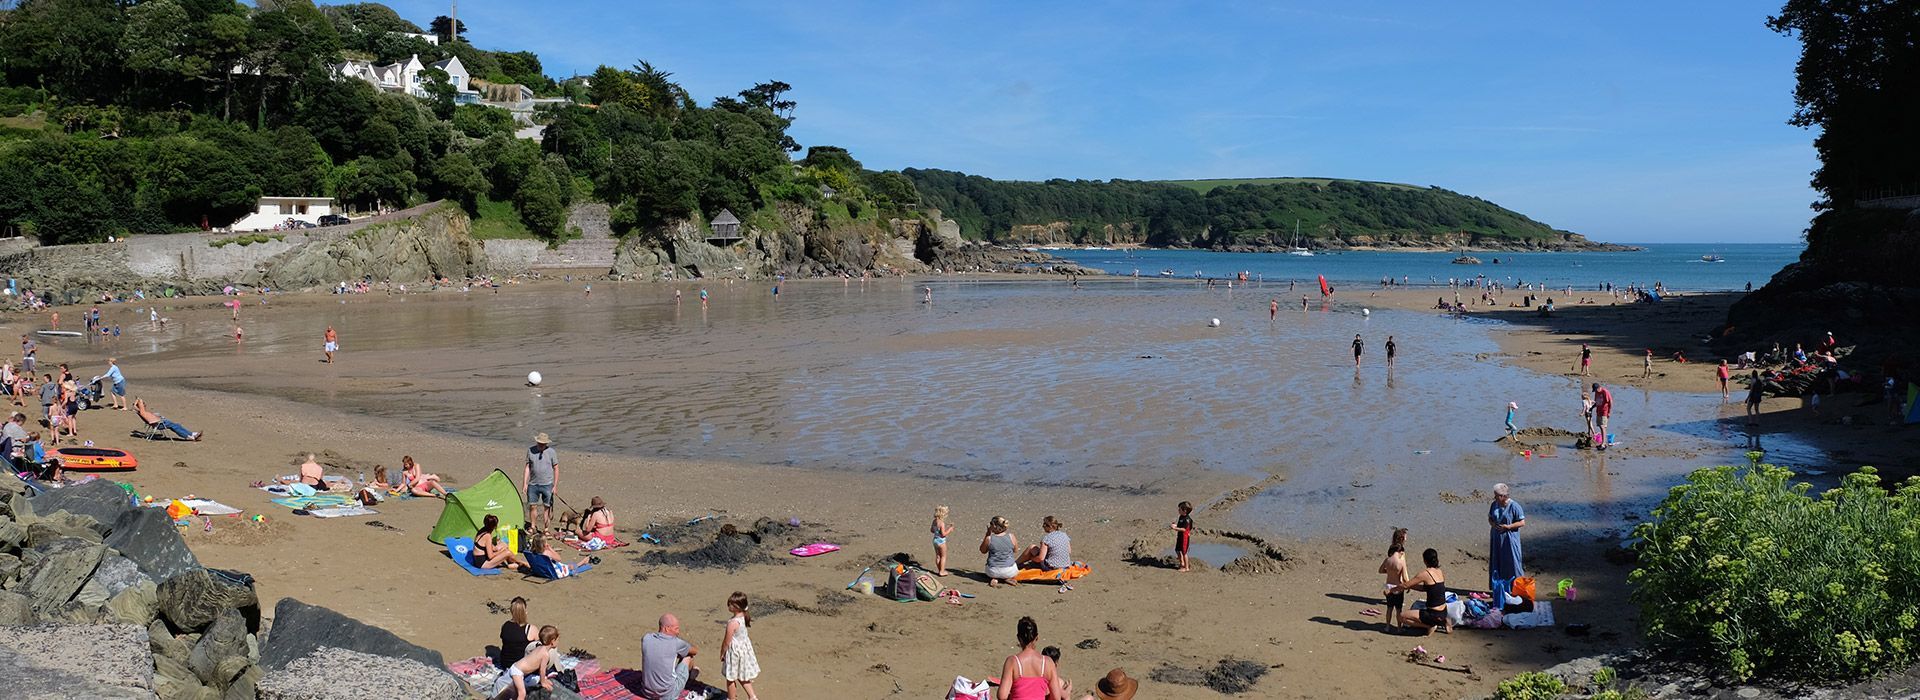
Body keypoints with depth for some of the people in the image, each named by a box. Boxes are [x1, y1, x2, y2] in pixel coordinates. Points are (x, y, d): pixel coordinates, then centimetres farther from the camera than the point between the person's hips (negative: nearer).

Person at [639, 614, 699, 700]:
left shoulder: (646, 639, -5)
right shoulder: (676, 643, -14)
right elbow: (696, 650, 7)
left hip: (646, 693, 4)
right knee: (688, 656, 13)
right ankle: (690, 674, 46)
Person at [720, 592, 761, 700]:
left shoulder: (732, 623, -29)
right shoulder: (744, 617, -4)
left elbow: (726, 642, -20)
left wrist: (722, 653, -5)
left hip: (734, 650, -8)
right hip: (744, 647, 8)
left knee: (731, 678, 13)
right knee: (742, 676, 23)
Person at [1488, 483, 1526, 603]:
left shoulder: (1514, 506, -15)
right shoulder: (1494, 505, 3)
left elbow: (1522, 522, -11)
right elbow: (1490, 518, 14)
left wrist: (1508, 526, -21)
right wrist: (1493, 524, -8)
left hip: (1510, 539, -6)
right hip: (1496, 539, 6)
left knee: (1512, 564, 1)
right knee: (1497, 564, 10)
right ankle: (1498, 588, 21)